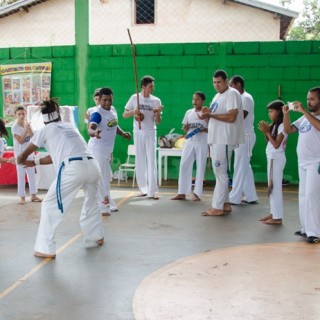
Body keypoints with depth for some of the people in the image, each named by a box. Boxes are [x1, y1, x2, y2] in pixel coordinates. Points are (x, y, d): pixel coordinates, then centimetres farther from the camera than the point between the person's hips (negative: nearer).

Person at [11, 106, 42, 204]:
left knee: (32, 174, 9)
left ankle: (33, 195, 17)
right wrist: (25, 130, -23)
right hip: (20, 154, -6)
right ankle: (22, 197, 4)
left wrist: (29, 129, -15)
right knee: (21, 176, -2)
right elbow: (20, 141, -20)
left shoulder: (27, 124, 4)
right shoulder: (14, 127, -13)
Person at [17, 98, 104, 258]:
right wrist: (34, 162, 43)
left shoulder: (45, 130, 16)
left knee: (50, 206, 8)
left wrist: (20, 160, 51)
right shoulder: (70, 126, 29)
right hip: (92, 166, 6)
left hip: (73, 169, -5)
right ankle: (97, 236, 44)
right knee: (91, 200, 32)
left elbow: (23, 156, 28)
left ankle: (46, 249, 8)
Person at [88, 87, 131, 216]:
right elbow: (90, 129, -38)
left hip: (108, 149, 9)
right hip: (98, 149, -9)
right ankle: (103, 207, -1)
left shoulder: (113, 110, 5)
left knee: (106, 177, 20)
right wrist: (94, 132, -60)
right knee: (100, 177, -8)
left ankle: (107, 204, 36)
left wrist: (123, 133, 5)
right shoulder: (97, 113, -22)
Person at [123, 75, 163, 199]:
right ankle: (143, 189, 14)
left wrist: (158, 113, -19)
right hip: (138, 133, 1)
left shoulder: (156, 100, -1)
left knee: (151, 161, -5)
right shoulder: (134, 98, -1)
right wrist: (133, 112, -17)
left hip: (150, 133, -1)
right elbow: (124, 115, 2)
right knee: (140, 161, 5)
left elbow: (158, 122, 1)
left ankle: (153, 191, -6)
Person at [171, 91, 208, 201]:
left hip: (202, 143, -4)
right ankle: (181, 193, 5)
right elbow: (184, 129, 13)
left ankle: (196, 193, 8)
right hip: (189, 142, 4)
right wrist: (185, 128, -9)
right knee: (184, 166, 0)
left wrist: (205, 130, -21)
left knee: (200, 167, 2)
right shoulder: (188, 112, 8)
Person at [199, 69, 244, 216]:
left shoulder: (232, 94, -9)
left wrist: (210, 114, -18)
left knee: (220, 173, -7)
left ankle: (217, 207, -4)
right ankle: (225, 204, 19)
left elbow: (231, 117, -20)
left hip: (224, 141, -10)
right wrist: (207, 115, 1)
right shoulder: (218, 96, 20)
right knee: (220, 172, 12)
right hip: (215, 139, 10)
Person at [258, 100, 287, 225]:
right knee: (272, 186, 12)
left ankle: (278, 217, -5)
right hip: (272, 158, 9)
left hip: (276, 158, -9)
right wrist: (265, 131, 2)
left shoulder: (282, 126, -13)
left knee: (276, 186, -8)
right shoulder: (274, 126, 14)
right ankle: (273, 213, 19)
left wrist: (267, 131, -15)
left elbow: (276, 145, -18)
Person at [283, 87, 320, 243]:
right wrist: (286, 113, -4)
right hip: (302, 163, 8)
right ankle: (306, 228, 19)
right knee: (303, 196, 11)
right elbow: (288, 129, 12)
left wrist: (303, 111, -32)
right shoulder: (304, 118, 13)